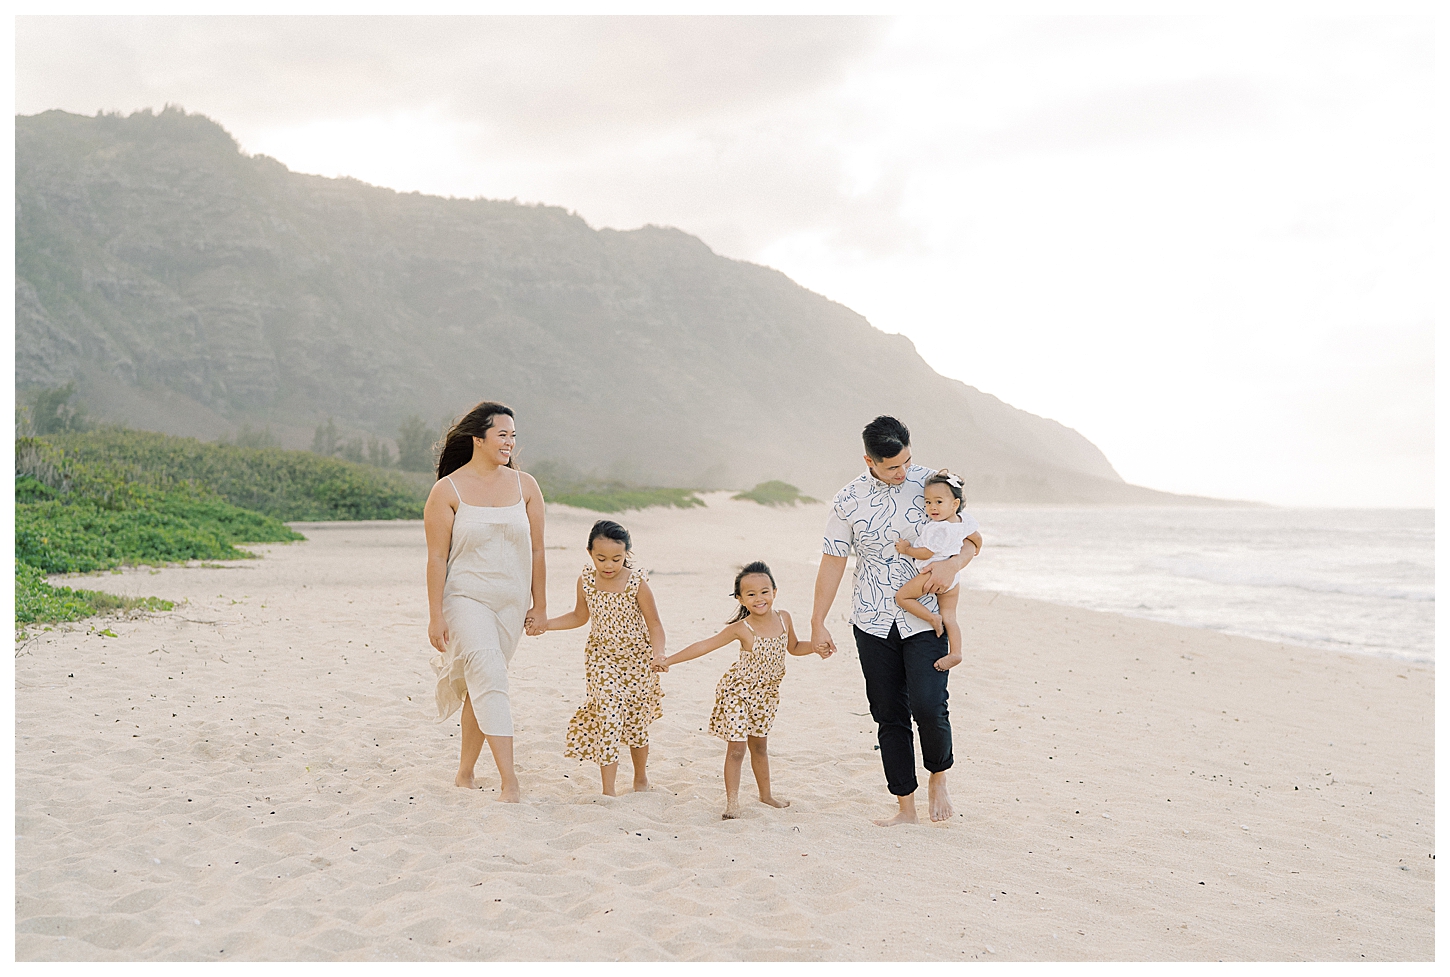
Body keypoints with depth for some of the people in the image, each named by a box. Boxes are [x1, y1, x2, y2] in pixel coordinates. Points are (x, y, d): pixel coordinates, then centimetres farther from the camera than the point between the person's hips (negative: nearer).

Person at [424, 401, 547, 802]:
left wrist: (538, 605, 7)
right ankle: (508, 779, -18)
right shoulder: (447, 490, -6)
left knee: (481, 686, 11)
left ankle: (465, 772, 24)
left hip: (511, 603, 4)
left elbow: (536, 550, 8)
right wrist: (435, 616, -10)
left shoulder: (525, 486, 4)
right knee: (490, 680, -16)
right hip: (465, 599, -4)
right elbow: (436, 557, -7)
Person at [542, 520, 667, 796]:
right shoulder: (586, 581, -7)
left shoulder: (637, 583, -16)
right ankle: (608, 790, -3)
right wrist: (544, 624, 1)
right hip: (602, 660, 1)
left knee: (636, 724, 11)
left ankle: (641, 778, 36)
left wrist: (658, 652, -28)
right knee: (607, 721, -10)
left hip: (637, 661, -1)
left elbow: (654, 623, -11)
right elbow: (580, 616, 10)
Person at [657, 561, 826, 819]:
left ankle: (765, 794, 32)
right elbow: (705, 645, -18)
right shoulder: (741, 629, -19)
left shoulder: (783, 618, -5)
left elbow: (794, 647, 14)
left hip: (765, 694, 5)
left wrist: (816, 647, -5)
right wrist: (670, 660, -23)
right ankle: (732, 803, 4)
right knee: (736, 747, -4)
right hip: (738, 691, -5)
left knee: (759, 745, 18)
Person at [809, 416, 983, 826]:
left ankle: (939, 776, 16)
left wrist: (953, 564, -18)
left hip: (925, 619, -1)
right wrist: (817, 624, 5)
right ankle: (905, 806, 17)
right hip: (873, 623, 2)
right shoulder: (847, 500, -2)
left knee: (928, 707, -14)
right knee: (889, 715, 5)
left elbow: (972, 539, 4)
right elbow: (832, 562, 5)